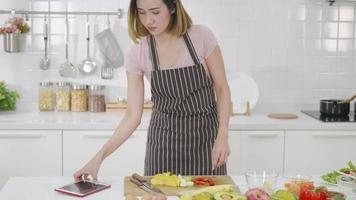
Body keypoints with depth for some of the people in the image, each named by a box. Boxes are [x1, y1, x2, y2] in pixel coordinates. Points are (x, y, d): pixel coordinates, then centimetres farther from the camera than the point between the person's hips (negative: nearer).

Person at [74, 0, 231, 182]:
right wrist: (99, 157, -16)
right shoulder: (136, 54, -8)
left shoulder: (202, 37, -11)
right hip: (163, 140, 1)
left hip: (206, 136, 0)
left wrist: (222, 136, -14)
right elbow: (133, 116, -7)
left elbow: (222, 89, -2)